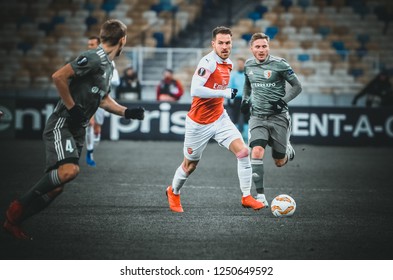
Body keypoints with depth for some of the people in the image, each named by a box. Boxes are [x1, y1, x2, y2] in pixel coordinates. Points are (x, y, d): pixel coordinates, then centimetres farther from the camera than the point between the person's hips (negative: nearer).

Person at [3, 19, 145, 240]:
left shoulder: (109, 66, 17)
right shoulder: (94, 58, -14)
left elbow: (104, 100, 30)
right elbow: (58, 76, -22)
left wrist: (127, 112, 19)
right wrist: (72, 108, -18)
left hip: (77, 130, 9)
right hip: (62, 124, -9)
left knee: (56, 186, 3)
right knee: (69, 170, -29)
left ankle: (14, 221, 11)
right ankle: (17, 208, -16)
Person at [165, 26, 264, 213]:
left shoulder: (228, 64, 5)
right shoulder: (208, 62, -21)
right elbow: (195, 90, -32)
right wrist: (224, 93, -31)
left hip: (220, 119, 6)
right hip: (199, 123, -6)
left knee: (243, 152, -12)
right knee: (190, 165, 11)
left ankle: (247, 197, -3)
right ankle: (173, 192, 39)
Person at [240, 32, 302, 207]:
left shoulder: (279, 64, -9)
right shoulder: (249, 65, 5)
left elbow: (297, 86, -3)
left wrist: (284, 101, -17)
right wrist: (245, 100, 9)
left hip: (278, 117, -2)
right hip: (257, 117, 3)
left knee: (279, 162, 6)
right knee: (256, 152, -22)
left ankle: (287, 151, 45)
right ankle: (260, 196, -19)